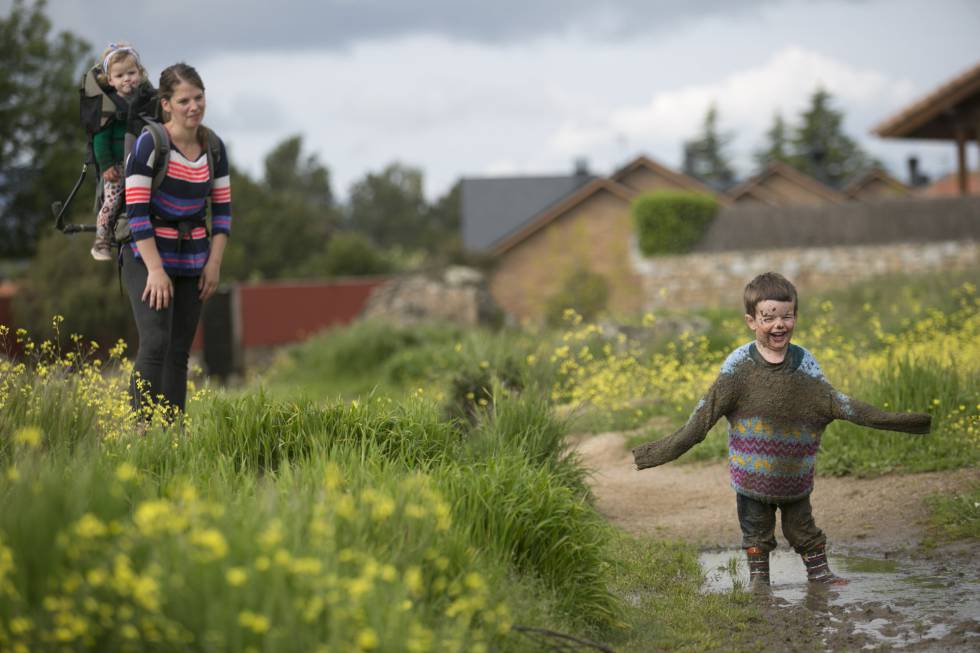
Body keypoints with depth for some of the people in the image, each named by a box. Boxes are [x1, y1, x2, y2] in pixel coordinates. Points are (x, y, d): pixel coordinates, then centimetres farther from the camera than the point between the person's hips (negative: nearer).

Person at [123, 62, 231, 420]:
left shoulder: (214, 148, 2)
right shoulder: (149, 144, -14)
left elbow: (222, 209, 9)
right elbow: (136, 210, -16)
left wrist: (214, 263, 0)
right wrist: (155, 270, -19)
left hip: (192, 260, 5)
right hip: (148, 256, -5)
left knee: (180, 352, 6)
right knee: (155, 343, -18)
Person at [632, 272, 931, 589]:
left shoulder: (803, 363, -6)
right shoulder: (738, 364, -13)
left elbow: (835, 402, -3)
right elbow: (706, 411, -14)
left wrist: (885, 419, -9)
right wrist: (670, 448, -23)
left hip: (795, 476, 1)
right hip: (752, 476, -1)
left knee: (802, 527, 12)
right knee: (756, 532, 11)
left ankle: (819, 573, 27)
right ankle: (758, 579, 24)